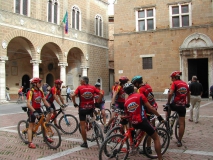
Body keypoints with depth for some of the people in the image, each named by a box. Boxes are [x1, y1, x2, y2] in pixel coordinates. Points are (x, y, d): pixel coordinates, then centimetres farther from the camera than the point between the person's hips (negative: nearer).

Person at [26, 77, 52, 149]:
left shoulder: (40, 92, 4)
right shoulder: (30, 92, -20)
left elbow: (44, 101, 4)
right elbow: (28, 104, -28)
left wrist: (49, 107, -11)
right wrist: (34, 111, -38)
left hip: (38, 109, 7)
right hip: (32, 110, -7)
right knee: (31, 126, -1)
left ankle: (45, 137, 25)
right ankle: (30, 143, 2)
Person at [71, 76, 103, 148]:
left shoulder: (79, 87, -4)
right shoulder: (92, 87, 4)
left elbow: (73, 95, -16)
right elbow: (101, 94, -3)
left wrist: (75, 103, -2)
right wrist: (97, 102, 6)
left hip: (82, 108, -3)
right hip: (91, 108, 3)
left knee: (82, 125, 6)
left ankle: (85, 142, 9)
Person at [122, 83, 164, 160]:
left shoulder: (126, 102, 11)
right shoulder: (140, 95, -3)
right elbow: (150, 108, -5)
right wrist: (159, 116, 5)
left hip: (133, 123, 6)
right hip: (142, 121, -6)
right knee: (156, 138, 7)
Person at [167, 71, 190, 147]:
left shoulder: (175, 83, -6)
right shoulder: (185, 84, 12)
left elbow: (170, 93, -19)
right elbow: (188, 95, 21)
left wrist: (168, 102, -7)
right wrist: (187, 103, 35)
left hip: (175, 104, -4)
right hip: (182, 106, 4)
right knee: (182, 123, 6)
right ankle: (179, 141, 9)